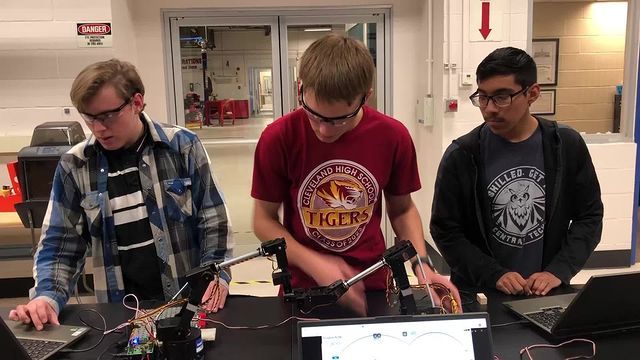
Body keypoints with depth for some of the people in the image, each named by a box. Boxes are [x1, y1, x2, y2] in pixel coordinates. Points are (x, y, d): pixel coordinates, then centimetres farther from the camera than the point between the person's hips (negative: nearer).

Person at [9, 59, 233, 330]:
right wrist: (47, 296, -12)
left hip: (190, 302, -2)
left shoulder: (183, 147, -3)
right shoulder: (74, 165, 1)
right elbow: (60, 244, 5)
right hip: (121, 310, 2)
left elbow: (212, 220, 1)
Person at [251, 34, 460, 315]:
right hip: (303, 290, -1)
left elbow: (402, 209, 6)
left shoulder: (393, 136, -9)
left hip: (371, 287, 1)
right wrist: (314, 264, -16)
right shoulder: (278, 138, -14)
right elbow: (264, 220, -4)